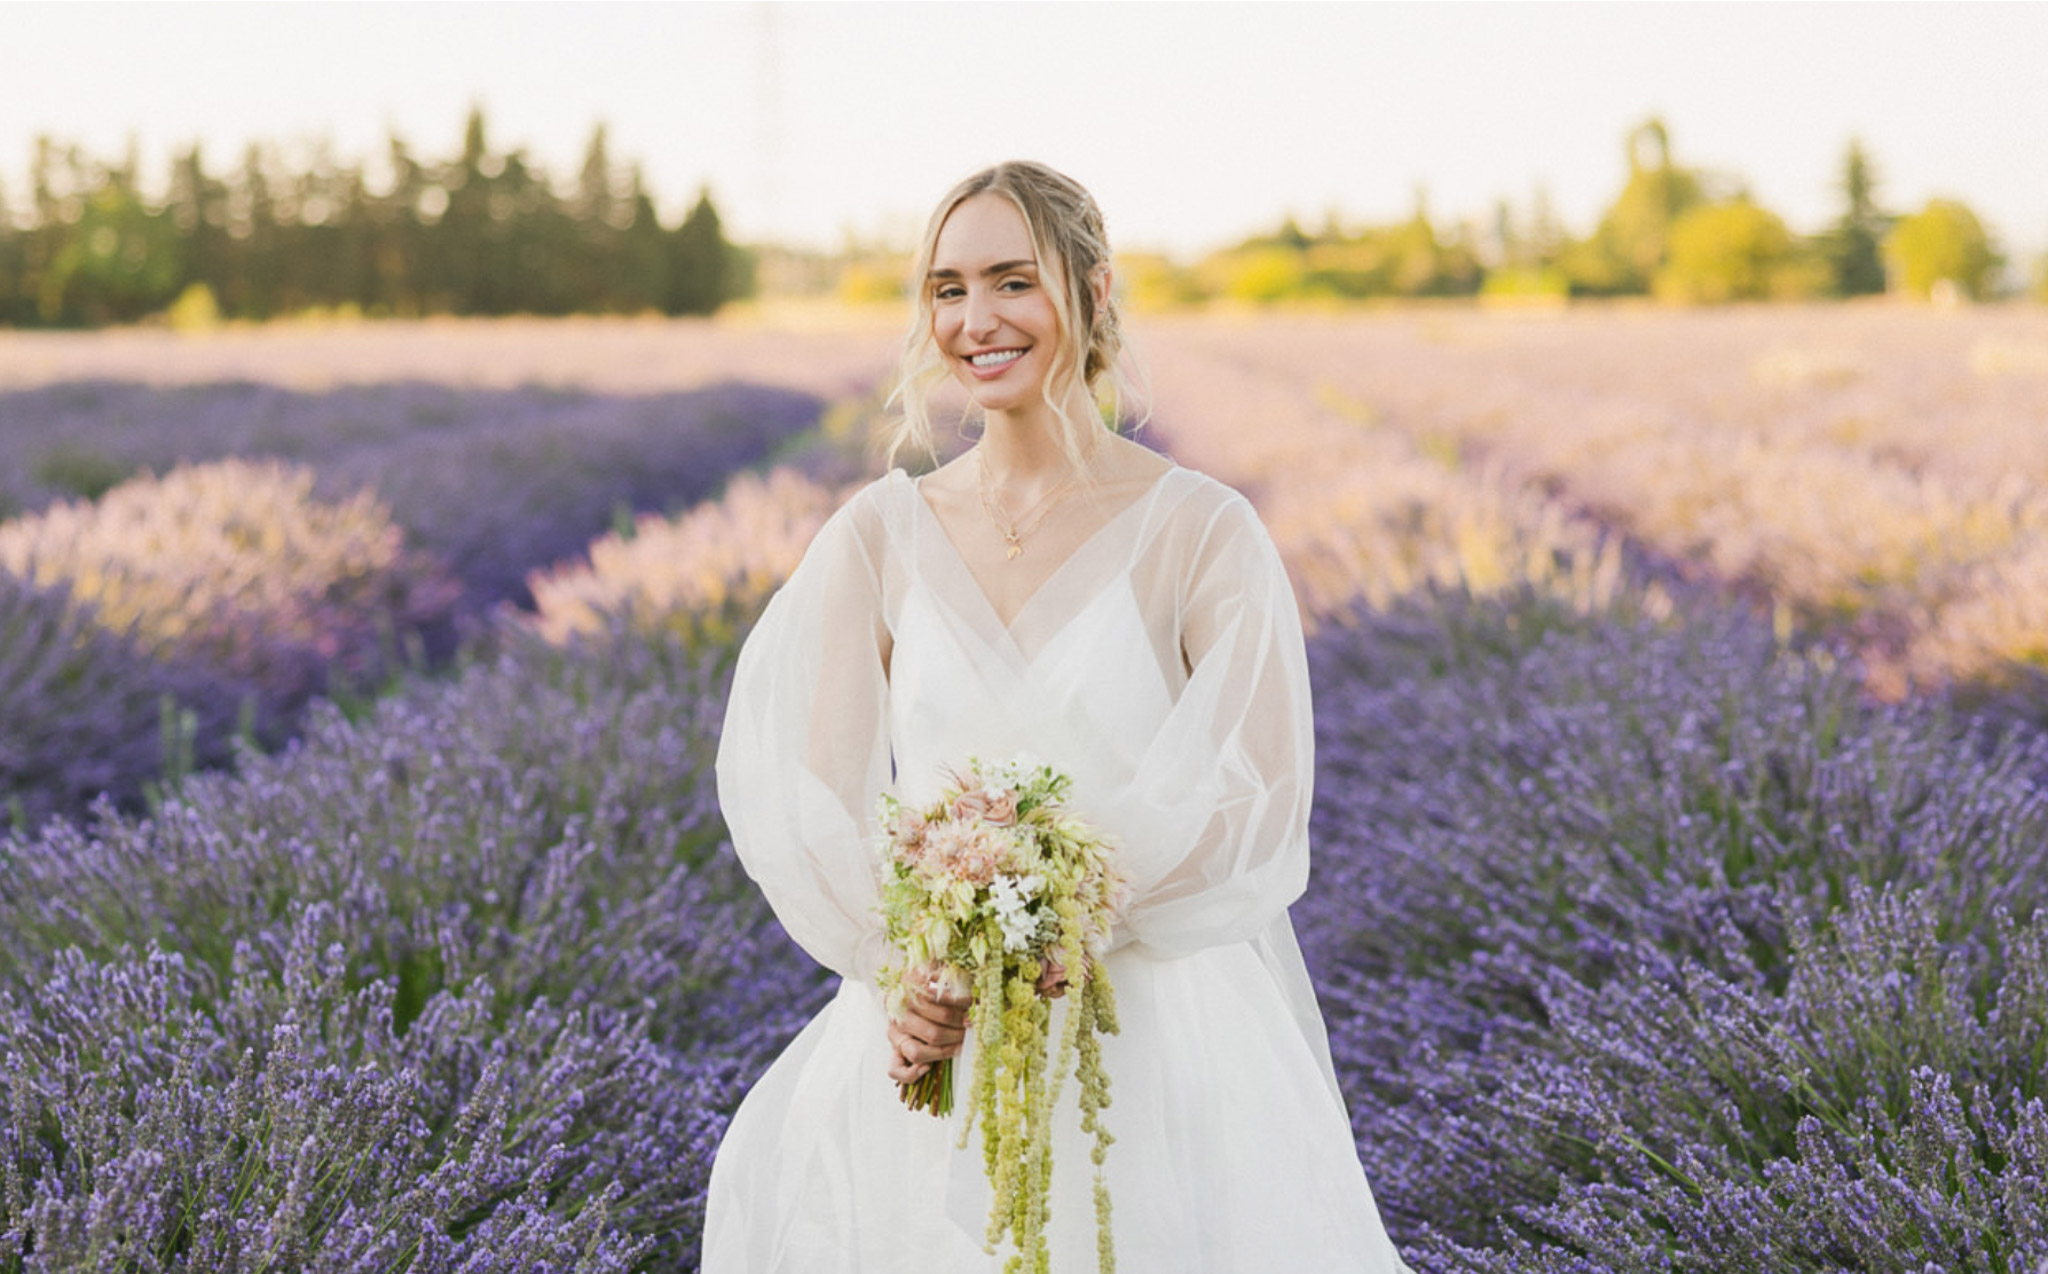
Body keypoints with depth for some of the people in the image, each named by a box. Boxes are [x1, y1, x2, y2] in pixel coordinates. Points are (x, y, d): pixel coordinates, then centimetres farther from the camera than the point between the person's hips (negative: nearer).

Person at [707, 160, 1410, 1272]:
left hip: (1154, 1024, -2)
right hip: (929, 1029, 3)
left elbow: (1253, 795, -8)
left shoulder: (1201, 533, -2)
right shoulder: (879, 534, 7)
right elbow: (805, 790, 1)